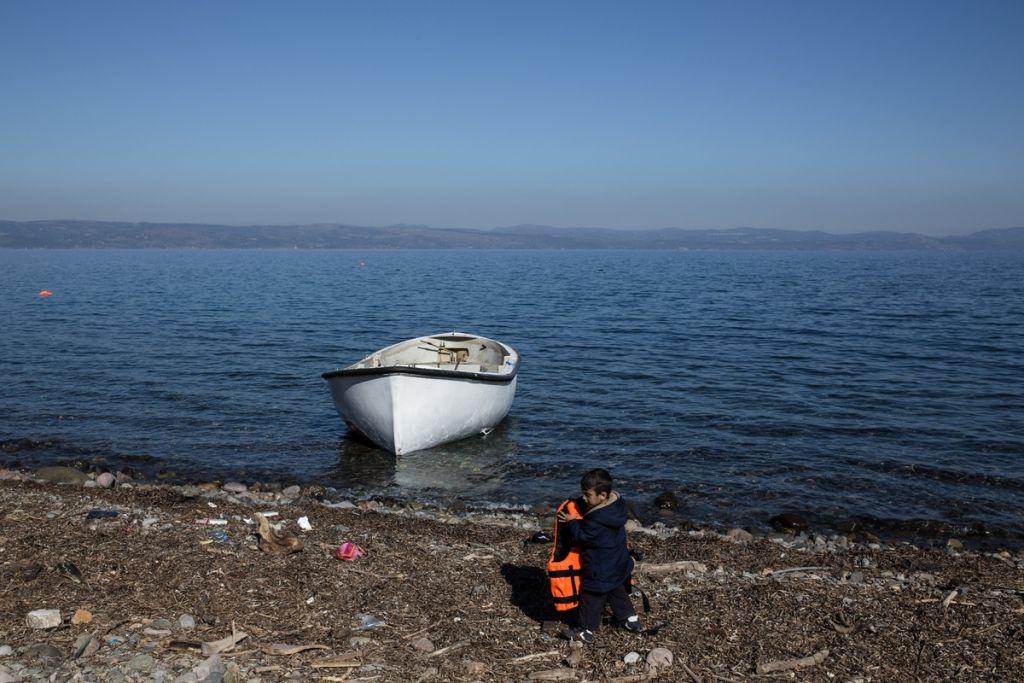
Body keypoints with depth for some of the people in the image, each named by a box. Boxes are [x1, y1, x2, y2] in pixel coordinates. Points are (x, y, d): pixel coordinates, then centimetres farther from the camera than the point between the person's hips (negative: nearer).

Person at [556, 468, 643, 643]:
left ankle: (586, 631, 22)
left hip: (600, 571, -9)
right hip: (619, 565, 9)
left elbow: (582, 536, -22)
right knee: (618, 593, 27)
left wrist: (571, 522, -12)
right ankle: (630, 619, 39)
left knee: (592, 599, 9)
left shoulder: (597, 519, -33)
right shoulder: (616, 505, -6)